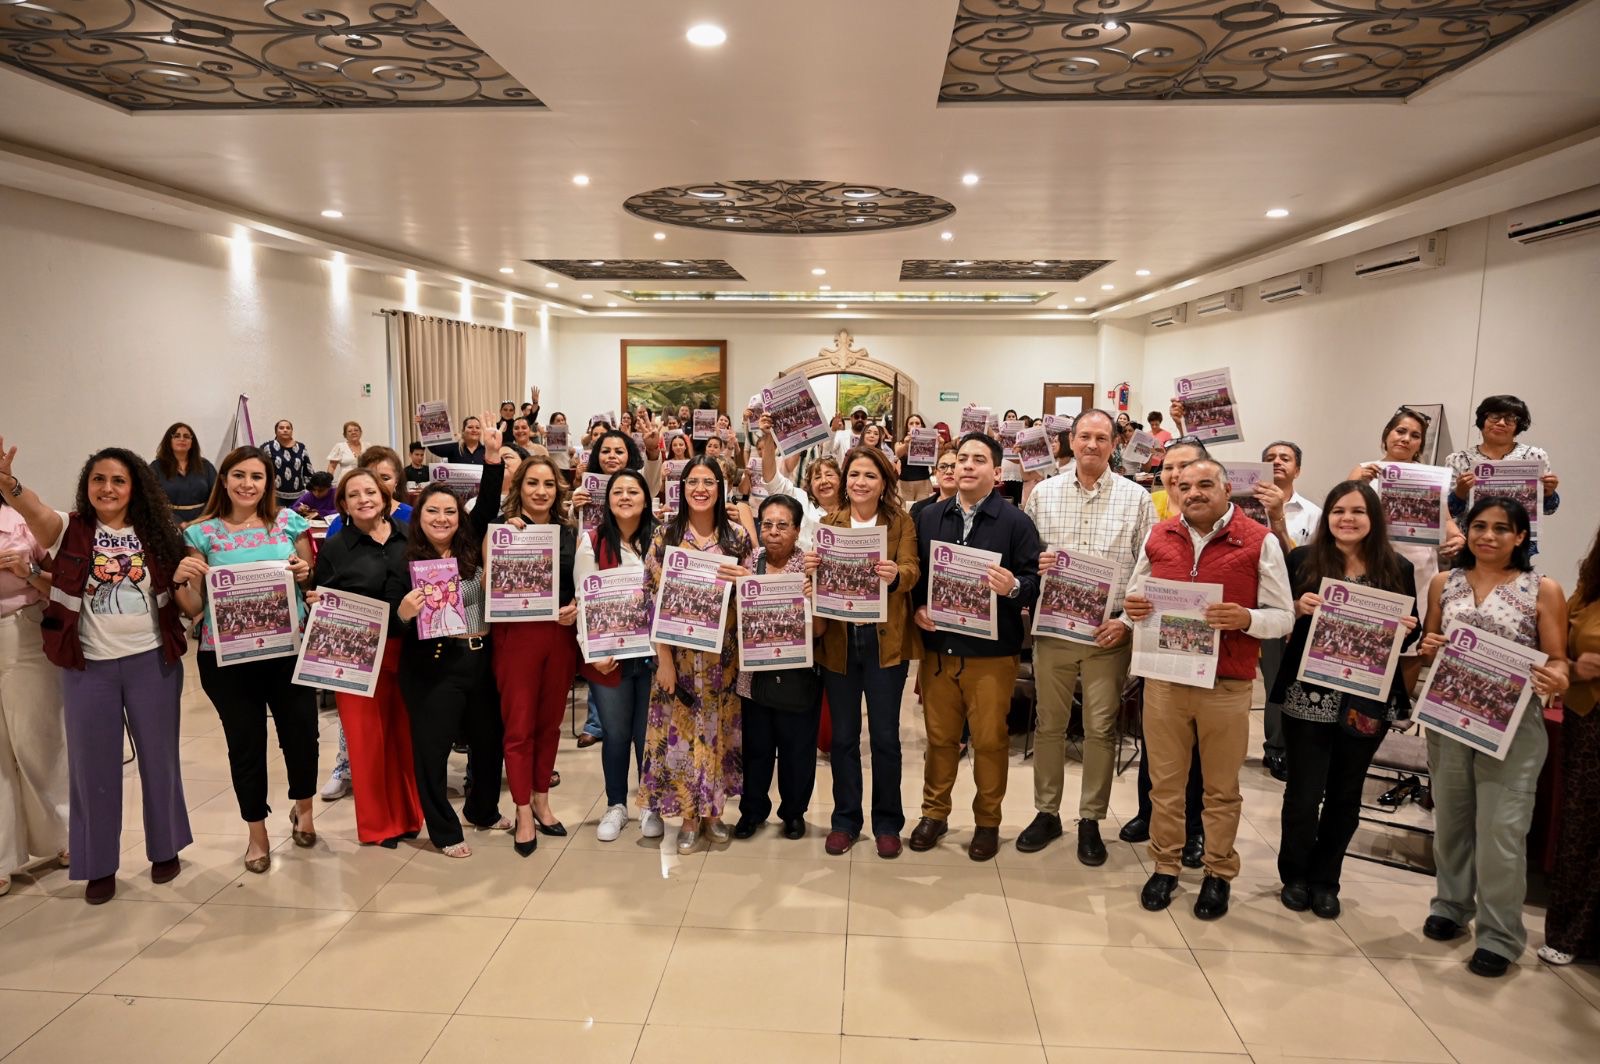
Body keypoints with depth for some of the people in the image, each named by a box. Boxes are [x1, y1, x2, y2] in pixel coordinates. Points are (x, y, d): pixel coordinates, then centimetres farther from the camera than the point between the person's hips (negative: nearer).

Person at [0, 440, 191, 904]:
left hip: (151, 661, 1)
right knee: (93, 764, 9)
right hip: (89, 667, -1)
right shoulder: (70, 530, -3)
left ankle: (165, 848, 29)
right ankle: (99, 865, 24)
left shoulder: (154, 534, 3)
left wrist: (188, 580, -14)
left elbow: (181, 603, 9)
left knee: (158, 757, 12)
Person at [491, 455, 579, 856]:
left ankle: (541, 801, 28)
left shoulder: (570, 532, 8)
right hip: (516, 635, -4)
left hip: (560, 636, 4)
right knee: (518, 725, 1)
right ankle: (523, 813, 11)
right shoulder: (500, 527, -3)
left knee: (550, 722, 13)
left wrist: (576, 607, -6)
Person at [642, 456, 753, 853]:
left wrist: (743, 579, -15)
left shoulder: (737, 537, 2)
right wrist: (663, 658, -10)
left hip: (722, 653, 2)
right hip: (679, 651, -1)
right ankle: (689, 815, 19)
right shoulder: (665, 535, -3)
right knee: (680, 728, 3)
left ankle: (713, 809, 27)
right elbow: (653, 599, -5)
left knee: (718, 726, 9)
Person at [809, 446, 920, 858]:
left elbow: (911, 571, -13)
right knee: (843, 736, 10)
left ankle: (887, 823, 21)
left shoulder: (901, 523, 1)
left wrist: (895, 575, -36)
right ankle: (845, 820, 24)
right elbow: (819, 577, -2)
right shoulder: (829, 523, 6)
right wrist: (811, 568, -25)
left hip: (885, 640, -2)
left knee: (885, 736, 5)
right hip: (839, 640, 2)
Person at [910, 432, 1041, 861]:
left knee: (990, 740, 6)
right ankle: (934, 812, 29)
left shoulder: (1016, 522, -4)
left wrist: (1013, 587, -28)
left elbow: (1035, 579, -8)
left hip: (992, 652, -3)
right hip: (938, 647, 3)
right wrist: (917, 607, -7)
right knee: (940, 736, 13)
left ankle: (988, 821, 24)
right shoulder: (929, 517, 7)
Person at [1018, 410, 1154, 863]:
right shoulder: (1043, 494, 5)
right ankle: (1047, 812, 25)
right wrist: (1033, 566, -13)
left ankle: (1091, 820, 20)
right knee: (1049, 724, 10)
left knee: (1101, 728, 5)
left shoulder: (1135, 498, 1)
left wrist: (1128, 619, -9)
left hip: (1109, 631, -1)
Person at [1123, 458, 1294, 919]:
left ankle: (1219, 873, 25)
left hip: (1227, 686, -2)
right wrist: (1132, 609, -9)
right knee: (1165, 780, 11)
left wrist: (1245, 618, -23)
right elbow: (1133, 599, 14)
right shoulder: (1158, 537, 6)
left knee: (1221, 787, 10)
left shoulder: (1260, 542, -4)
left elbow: (1284, 617, -3)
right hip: (1164, 679, 3)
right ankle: (1165, 865, 25)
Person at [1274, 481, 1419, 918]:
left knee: (1345, 794, 13)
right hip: (1309, 697, -2)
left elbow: (1410, 631, 11)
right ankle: (1294, 875, 24)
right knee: (1304, 791, 3)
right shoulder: (1302, 559, -2)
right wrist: (1297, 608, -20)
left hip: (1369, 701, 2)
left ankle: (1324, 879, 28)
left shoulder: (1397, 569, 3)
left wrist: (1407, 629, -11)